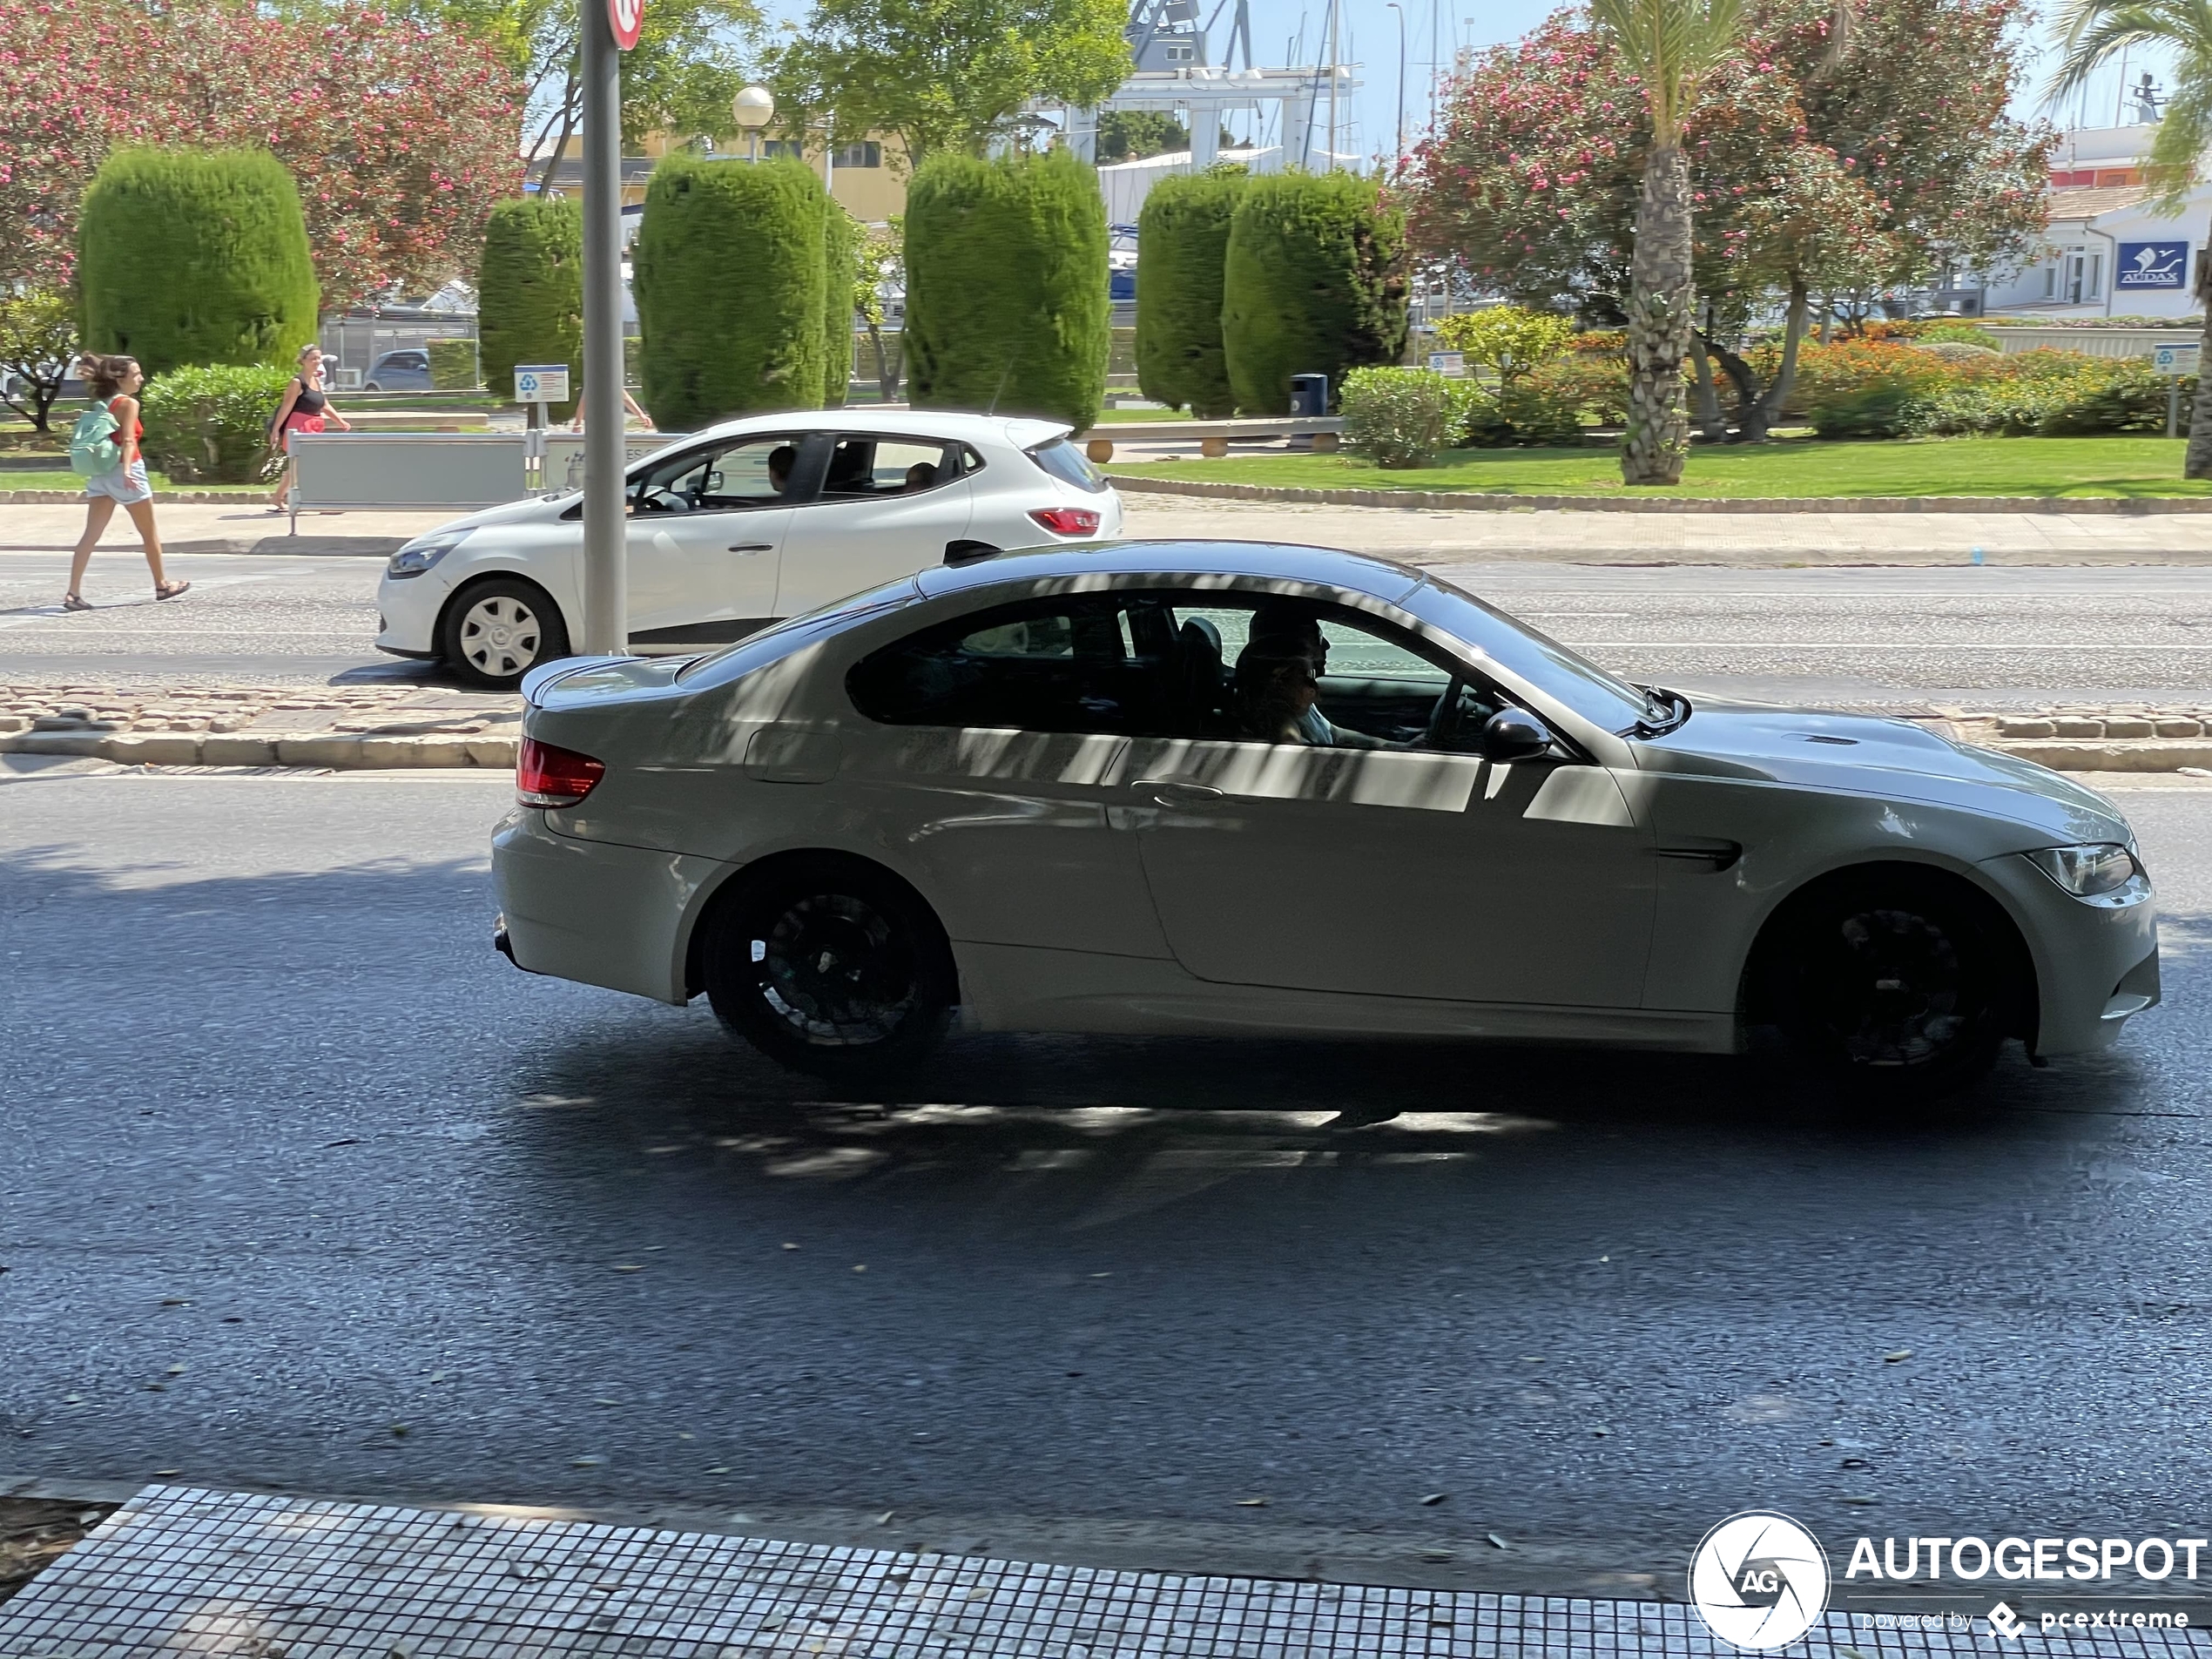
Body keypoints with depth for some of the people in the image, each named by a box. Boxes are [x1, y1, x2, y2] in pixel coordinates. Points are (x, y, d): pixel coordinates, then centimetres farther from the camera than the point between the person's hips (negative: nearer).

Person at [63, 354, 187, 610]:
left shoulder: (102, 403, 13)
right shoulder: (129, 403, -9)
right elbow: (128, 440, -22)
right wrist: (127, 470, -33)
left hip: (101, 471, 7)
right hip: (123, 471, -7)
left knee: (90, 534, -2)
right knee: (149, 533, 11)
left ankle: (73, 593, -10)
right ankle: (162, 584, 25)